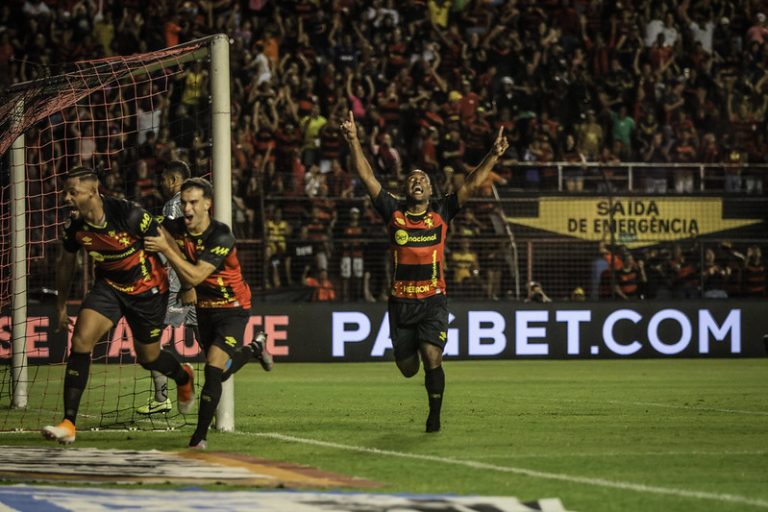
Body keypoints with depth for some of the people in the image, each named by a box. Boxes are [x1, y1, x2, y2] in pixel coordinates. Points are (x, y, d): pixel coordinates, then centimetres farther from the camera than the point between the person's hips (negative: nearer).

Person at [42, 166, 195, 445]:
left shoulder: (128, 214, -29)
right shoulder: (75, 226, -13)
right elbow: (66, 264, 7)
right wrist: (61, 306, 13)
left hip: (147, 288, -4)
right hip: (109, 285, 4)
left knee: (148, 357, 11)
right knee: (81, 341, -17)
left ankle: (184, 377, 49)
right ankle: (69, 423, -16)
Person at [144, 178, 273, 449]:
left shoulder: (221, 237, -28)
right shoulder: (176, 228, -11)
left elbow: (195, 277, -35)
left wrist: (167, 249, -39)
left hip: (232, 308, -7)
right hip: (204, 307, 7)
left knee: (213, 370, -20)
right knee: (221, 372, 20)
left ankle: (200, 437, -9)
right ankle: (256, 347, 51)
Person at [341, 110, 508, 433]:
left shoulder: (441, 213, 4)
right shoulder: (394, 213, 3)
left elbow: (471, 185, 0)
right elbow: (367, 178, -3)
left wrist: (493, 156, -11)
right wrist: (353, 142, -12)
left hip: (434, 301, -1)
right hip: (401, 302, 1)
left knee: (432, 359, -18)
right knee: (408, 368, 8)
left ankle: (435, 415, 1)